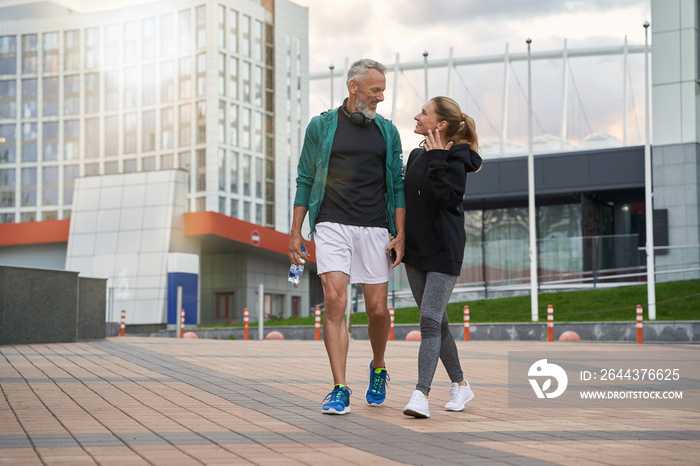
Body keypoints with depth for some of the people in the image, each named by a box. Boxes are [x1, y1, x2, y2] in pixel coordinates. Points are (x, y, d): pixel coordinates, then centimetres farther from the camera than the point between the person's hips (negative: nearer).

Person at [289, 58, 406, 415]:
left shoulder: (387, 131, 12)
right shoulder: (322, 126, 6)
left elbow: (397, 185, 12)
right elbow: (305, 181, 9)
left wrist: (400, 234, 2)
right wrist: (295, 232, 4)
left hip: (375, 229, 2)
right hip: (332, 225, -2)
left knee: (377, 308, 1)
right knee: (334, 300, -15)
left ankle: (378, 369, 31)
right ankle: (339, 390, -11)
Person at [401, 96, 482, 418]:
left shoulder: (454, 159, -12)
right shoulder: (416, 156, 11)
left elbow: (444, 198, -25)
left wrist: (437, 160, -27)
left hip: (443, 252, -8)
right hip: (416, 250, 8)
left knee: (430, 321, -15)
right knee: (436, 322, 13)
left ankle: (421, 394, -19)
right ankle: (459, 384, 27)